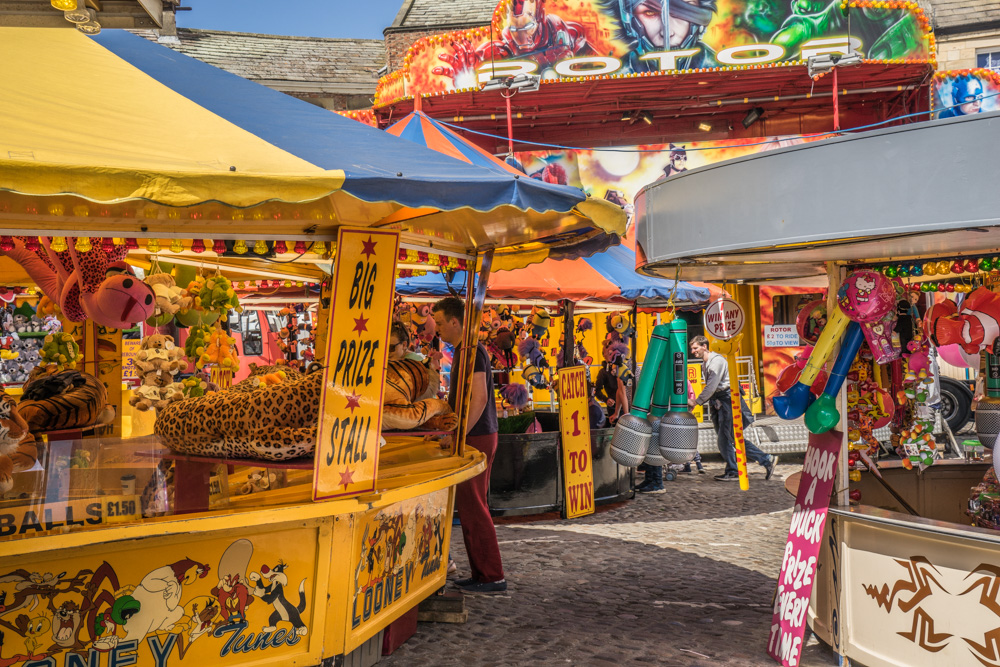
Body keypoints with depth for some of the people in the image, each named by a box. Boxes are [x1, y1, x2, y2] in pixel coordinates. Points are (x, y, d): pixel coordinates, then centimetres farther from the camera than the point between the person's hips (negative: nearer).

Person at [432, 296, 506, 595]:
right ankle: (481, 573, 19)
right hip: (474, 436, 10)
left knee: (472, 507, -6)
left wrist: (458, 435, -22)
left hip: (476, 437, -10)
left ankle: (492, 577, 0)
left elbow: (479, 398, -22)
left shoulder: (472, 351, -14)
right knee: (469, 507, 13)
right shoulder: (463, 350, 18)